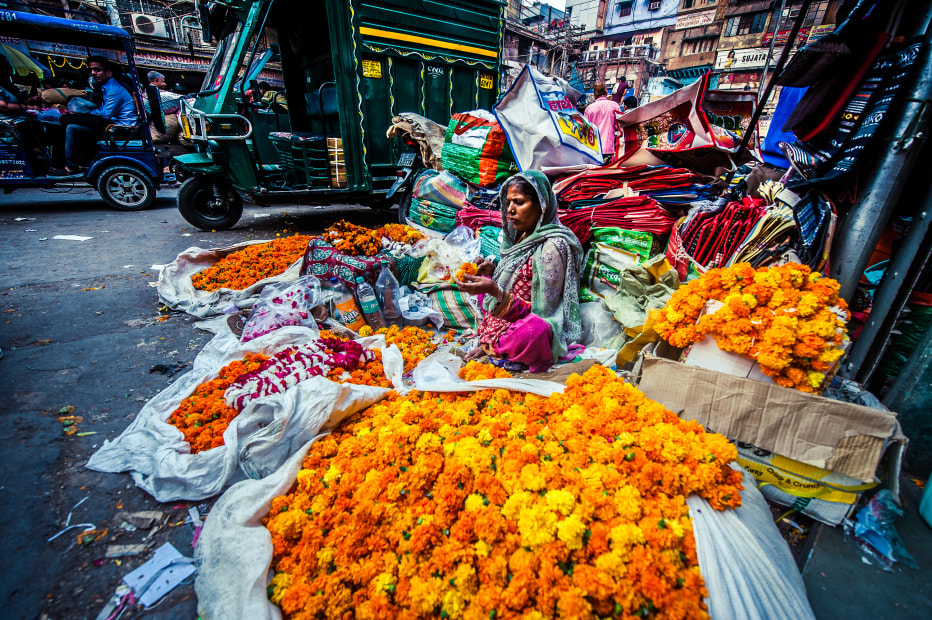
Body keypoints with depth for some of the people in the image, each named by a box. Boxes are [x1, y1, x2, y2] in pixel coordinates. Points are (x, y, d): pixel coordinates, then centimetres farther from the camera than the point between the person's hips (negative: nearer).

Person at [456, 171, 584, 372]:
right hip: (511, 319, 9)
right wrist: (492, 271, -4)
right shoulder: (523, 235, 3)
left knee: (532, 330, -40)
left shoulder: (552, 246, -23)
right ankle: (489, 342, 1)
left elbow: (540, 313, -23)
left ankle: (492, 348, -6)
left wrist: (496, 292, -32)